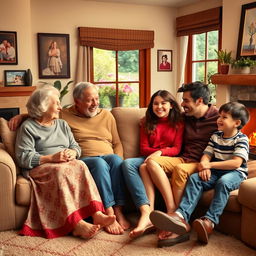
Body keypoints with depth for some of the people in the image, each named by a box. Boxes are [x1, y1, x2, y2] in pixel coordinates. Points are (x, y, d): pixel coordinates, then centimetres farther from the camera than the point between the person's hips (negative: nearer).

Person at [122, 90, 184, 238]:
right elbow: (143, 148, 10)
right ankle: (147, 212, -47)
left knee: (145, 166, -36)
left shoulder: (178, 123, 11)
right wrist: (156, 151, -9)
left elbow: (177, 149, 1)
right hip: (149, 158, 3)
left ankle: (172, 210, -40)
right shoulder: (147, 123, 19)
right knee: (127, 163, -31)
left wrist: (161, 152, -18)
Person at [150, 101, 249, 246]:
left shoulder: (241, 139, -6)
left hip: (235, 173, -5)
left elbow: (236, 163, -18)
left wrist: (210, 164, -19)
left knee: (223, 182, -37)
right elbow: (207, 155, 7)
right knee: (195, 178, -20)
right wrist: (204, 166, -17)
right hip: (215, 172, 5)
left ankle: (210, 220, -43)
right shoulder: (216, 136, 13)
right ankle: (182, 216, -38)